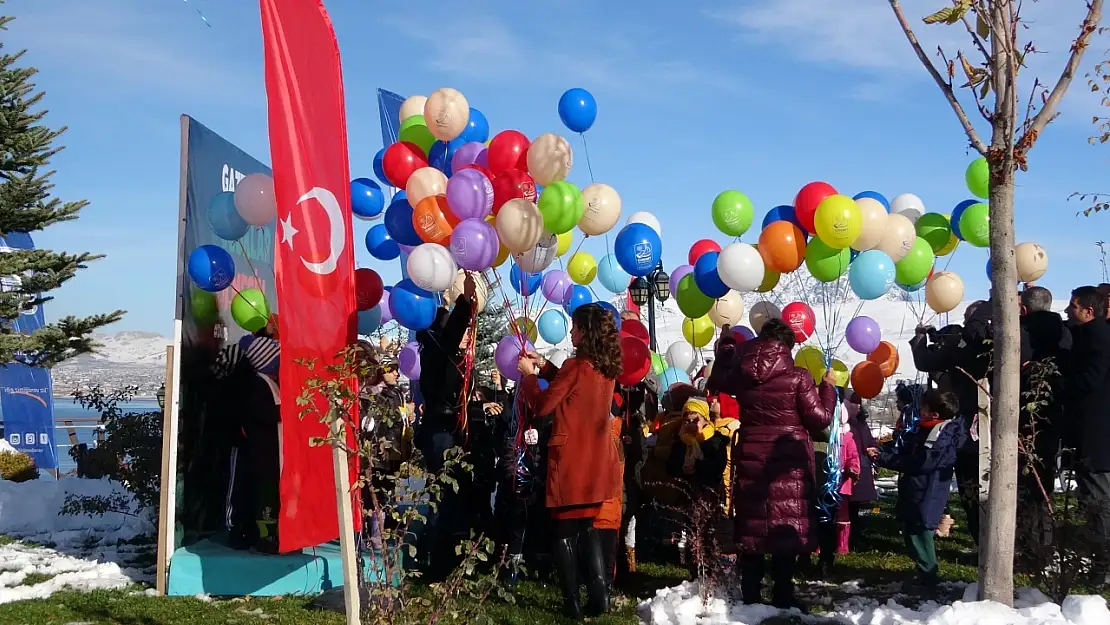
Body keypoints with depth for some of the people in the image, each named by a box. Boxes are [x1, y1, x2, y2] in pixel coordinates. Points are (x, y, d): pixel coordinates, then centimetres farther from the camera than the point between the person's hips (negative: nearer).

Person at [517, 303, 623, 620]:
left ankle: (572, 603, 3)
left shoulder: (576, 366, -17)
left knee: (563, 532, 4)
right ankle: (599, 597, 13)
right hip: (596, 461, 7)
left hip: (572, 462, -7)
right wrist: (543, 365, 19)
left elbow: (542, 405, -10)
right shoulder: (607, 369, 6)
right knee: (587, 527, 17)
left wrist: (529, 374, 4)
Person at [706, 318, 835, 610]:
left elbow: (717, 382, 24)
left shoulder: (741, 374, 1)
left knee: (751, 526, 9)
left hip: (750, 461, 4)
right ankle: (782, 597, 3)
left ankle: (751, 595, 13)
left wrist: (726, 343, 35)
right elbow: (820, 419, -6)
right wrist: (828, 387, 9)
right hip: (789, 463, -3)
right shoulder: (797, 377, -10)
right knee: (786, 527, 2)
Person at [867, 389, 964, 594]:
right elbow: (905, 451, 15)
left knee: (919, 535, -4)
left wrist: (884, 459, -18)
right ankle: (925, 577, 30)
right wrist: (881, 451, -2)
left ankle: (928, 581, 6)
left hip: (926, 497, -10)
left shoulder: (944, 438, -21)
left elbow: (920, 463, -23)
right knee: (911, 533, 18)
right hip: (915, 493, 10)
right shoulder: (924, 429, 10)